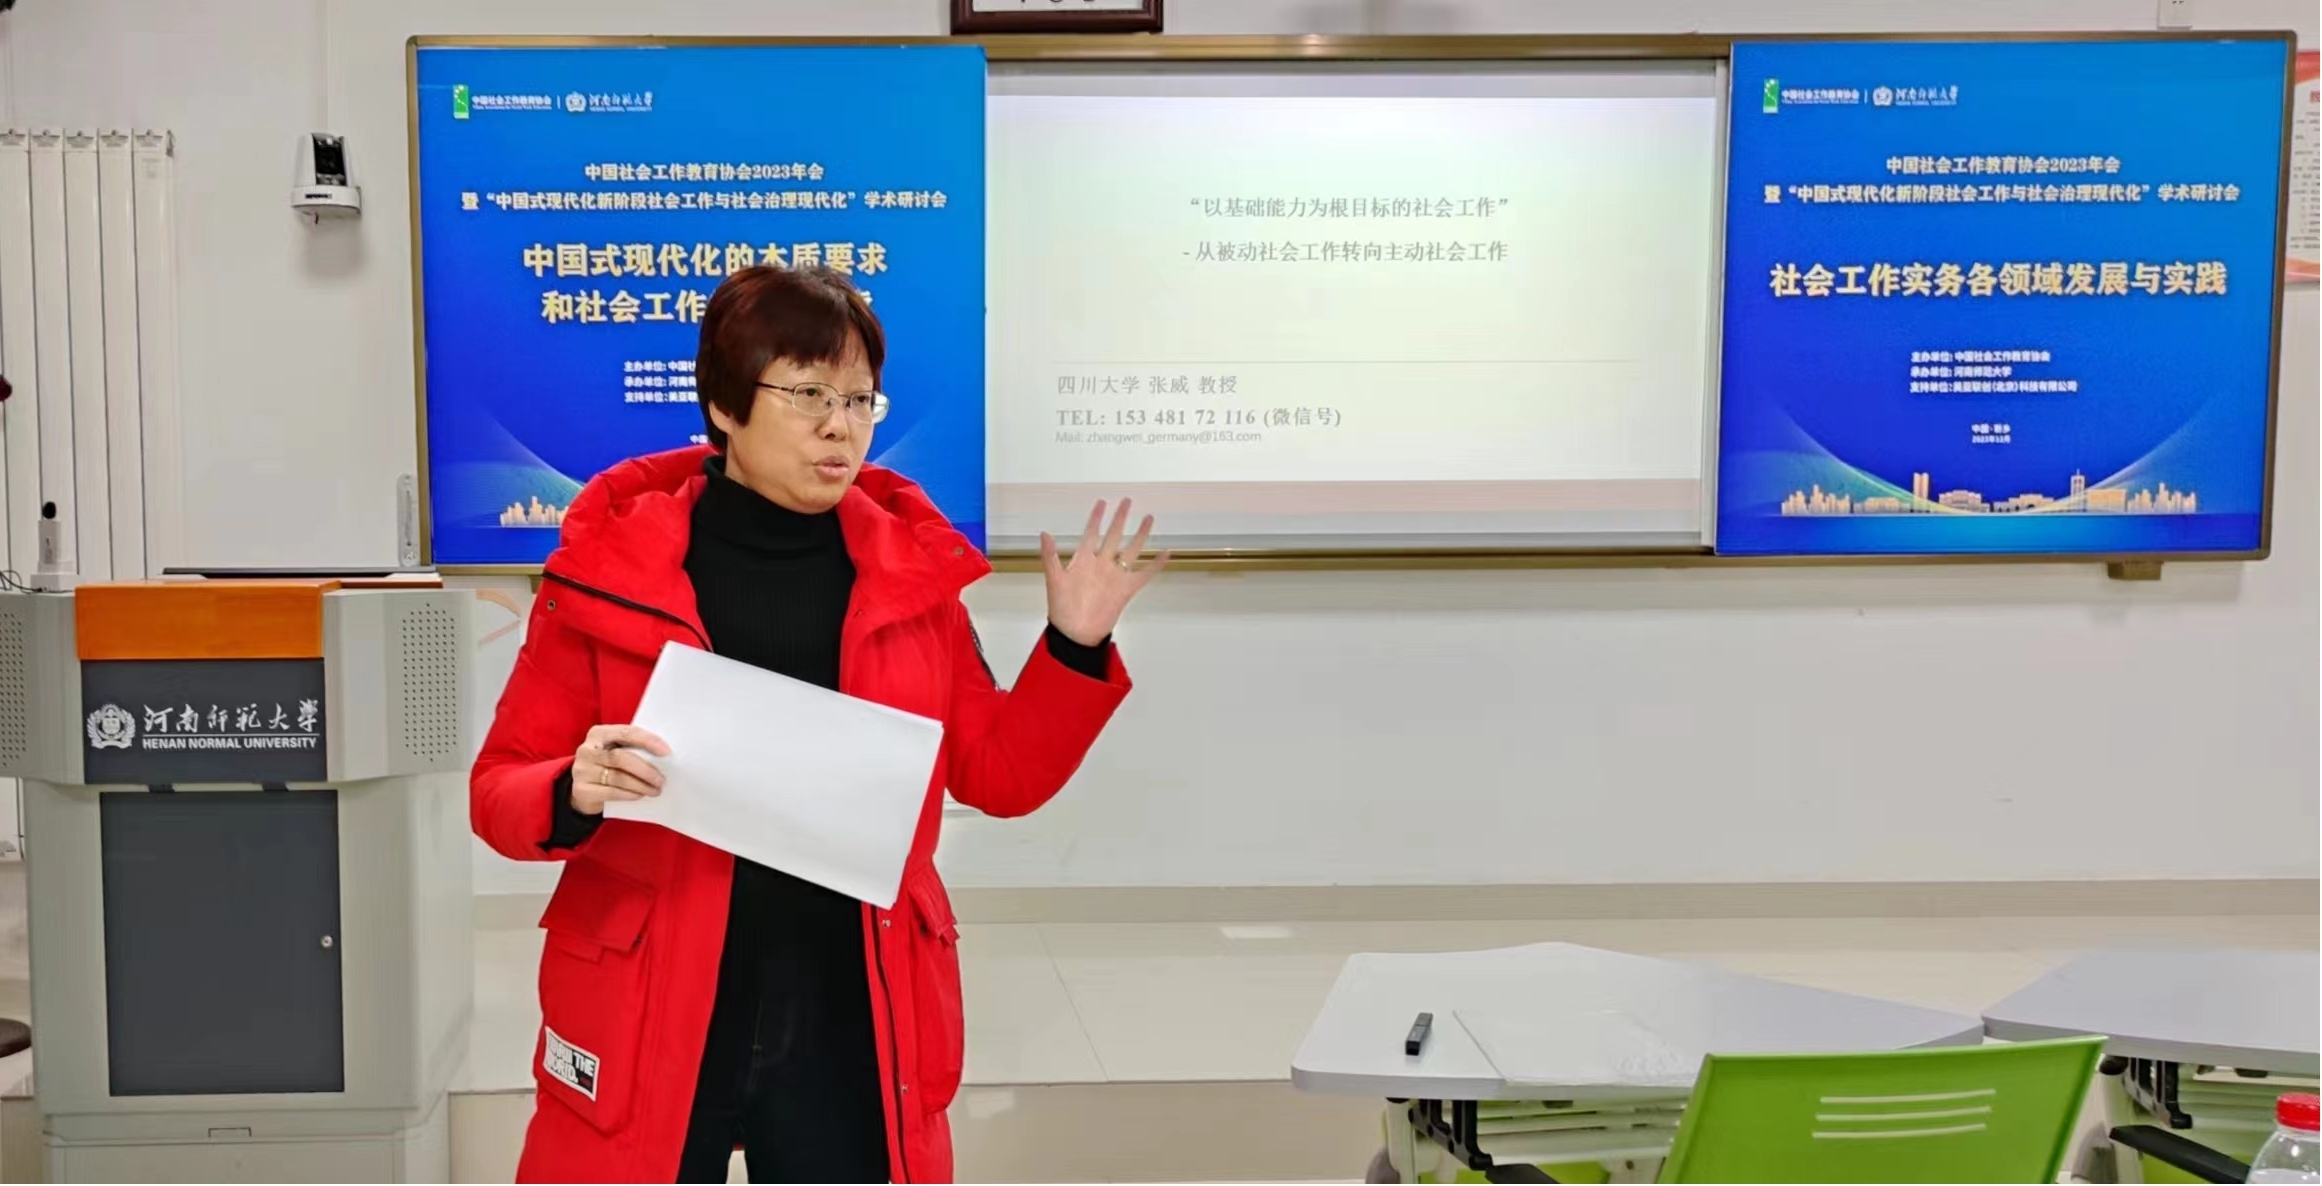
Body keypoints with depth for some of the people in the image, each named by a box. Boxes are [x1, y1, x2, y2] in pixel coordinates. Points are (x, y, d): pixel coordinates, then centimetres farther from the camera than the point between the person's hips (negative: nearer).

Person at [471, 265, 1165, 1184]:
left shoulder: (907, 565, 1)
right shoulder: (611, 563, -6)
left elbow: (999, 776, 6)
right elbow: (500, 787, -1)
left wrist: (1075, 646, -7)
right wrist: (574, 796, -22)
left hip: (853, 1024, 2)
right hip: (648, 1024, -2)